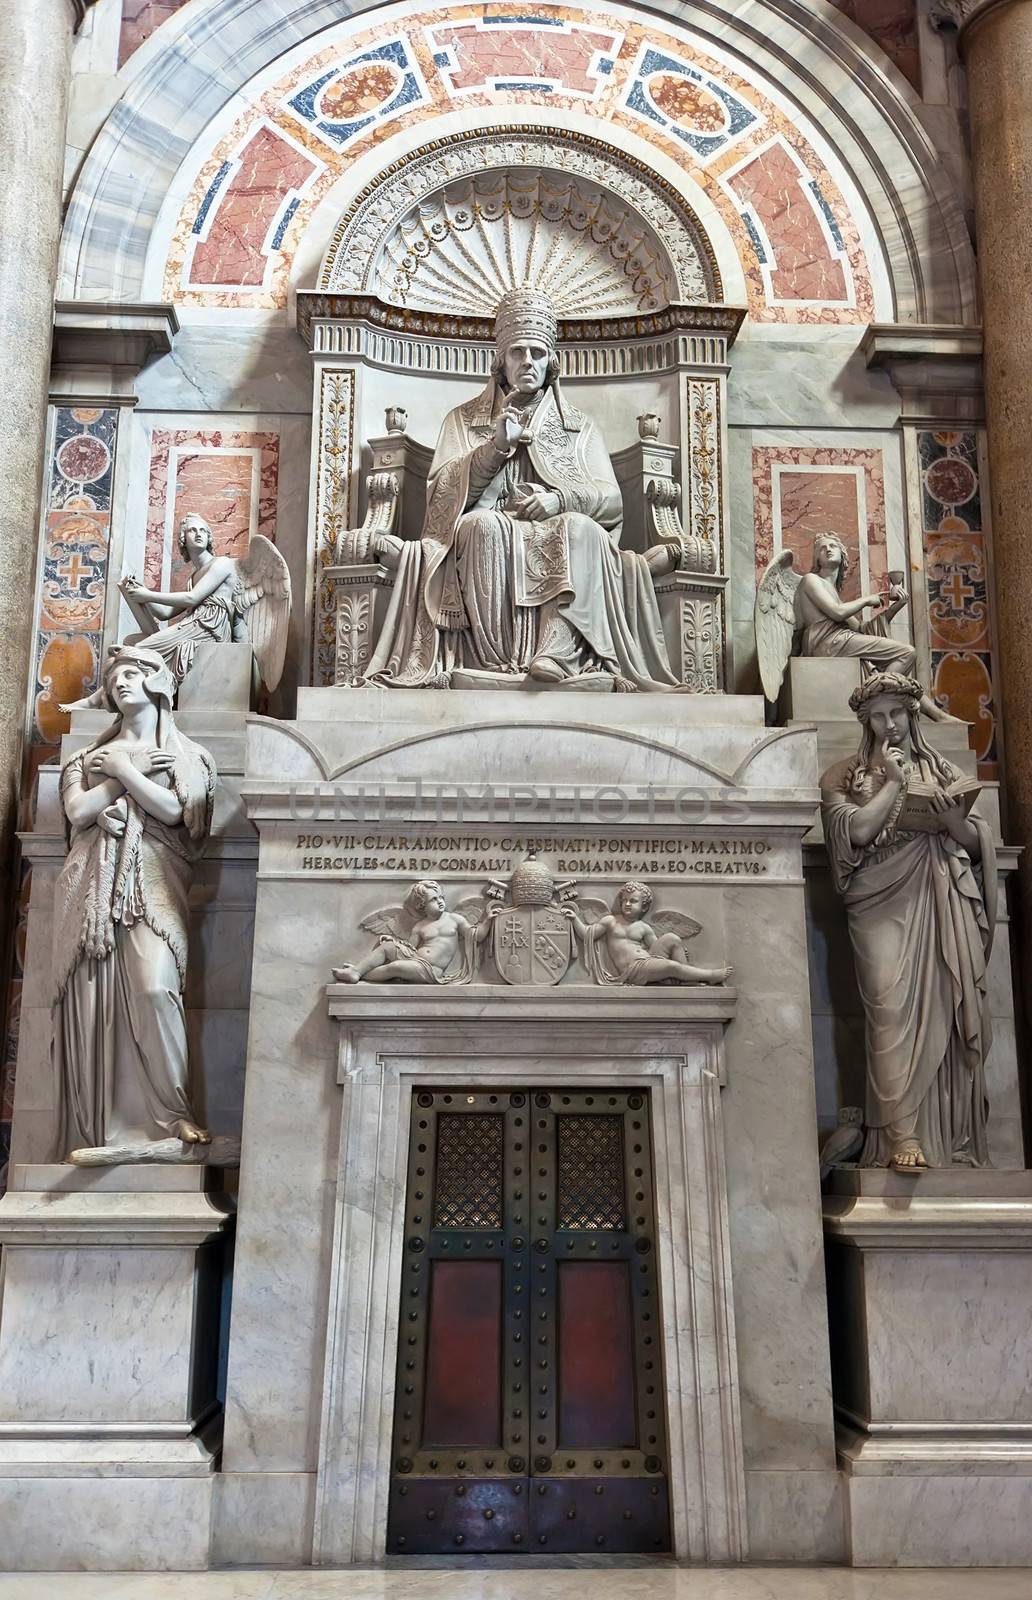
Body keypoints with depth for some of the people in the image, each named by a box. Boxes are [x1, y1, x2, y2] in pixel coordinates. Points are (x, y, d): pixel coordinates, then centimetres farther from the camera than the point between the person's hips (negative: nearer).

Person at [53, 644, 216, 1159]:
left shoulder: (185, 754, 15)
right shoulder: (92, 755, 23)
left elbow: (172, 810, -3)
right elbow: (78, 811, 4)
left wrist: (121, 769, 0)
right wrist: (135, 771, 3)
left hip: (153, 882, -2)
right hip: (93, 885, 3)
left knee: (155, 988, -23)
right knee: (91, 1001, -6)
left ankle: (173, 1113, -15)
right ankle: (92, 1132, -4)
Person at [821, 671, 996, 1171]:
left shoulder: (941, 770, 20)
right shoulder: (845, 776, 12)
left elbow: (978, 843, 14)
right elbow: (857, 831, -7)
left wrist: (953, 820, -7)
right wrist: (894, 782, 0)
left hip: (943, 904, 2)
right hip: (884, 902, -2)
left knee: (947, 1008, -5)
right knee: (891, 1006, -16)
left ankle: (954, 1137, 2)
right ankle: (902, 1135, -16)